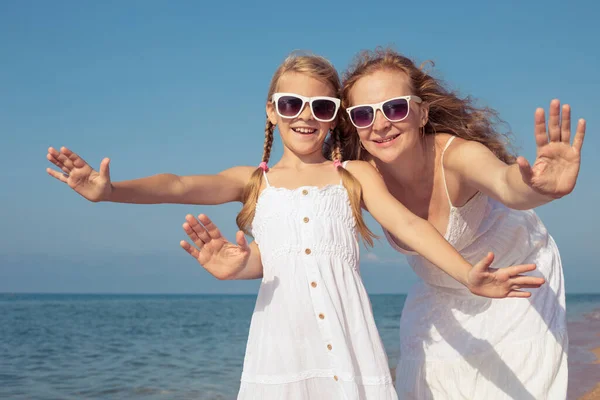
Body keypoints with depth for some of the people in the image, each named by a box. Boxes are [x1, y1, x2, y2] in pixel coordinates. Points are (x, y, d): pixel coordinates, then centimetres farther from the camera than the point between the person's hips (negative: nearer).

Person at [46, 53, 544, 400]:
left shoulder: (356, 176, 10)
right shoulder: (254, 181, 13)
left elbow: (407, 224, -3)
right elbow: (180, 187, -3)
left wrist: (466, 273, -20)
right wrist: (111, 191, -22)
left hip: (346, 336, 0)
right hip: (280, 336, 1)